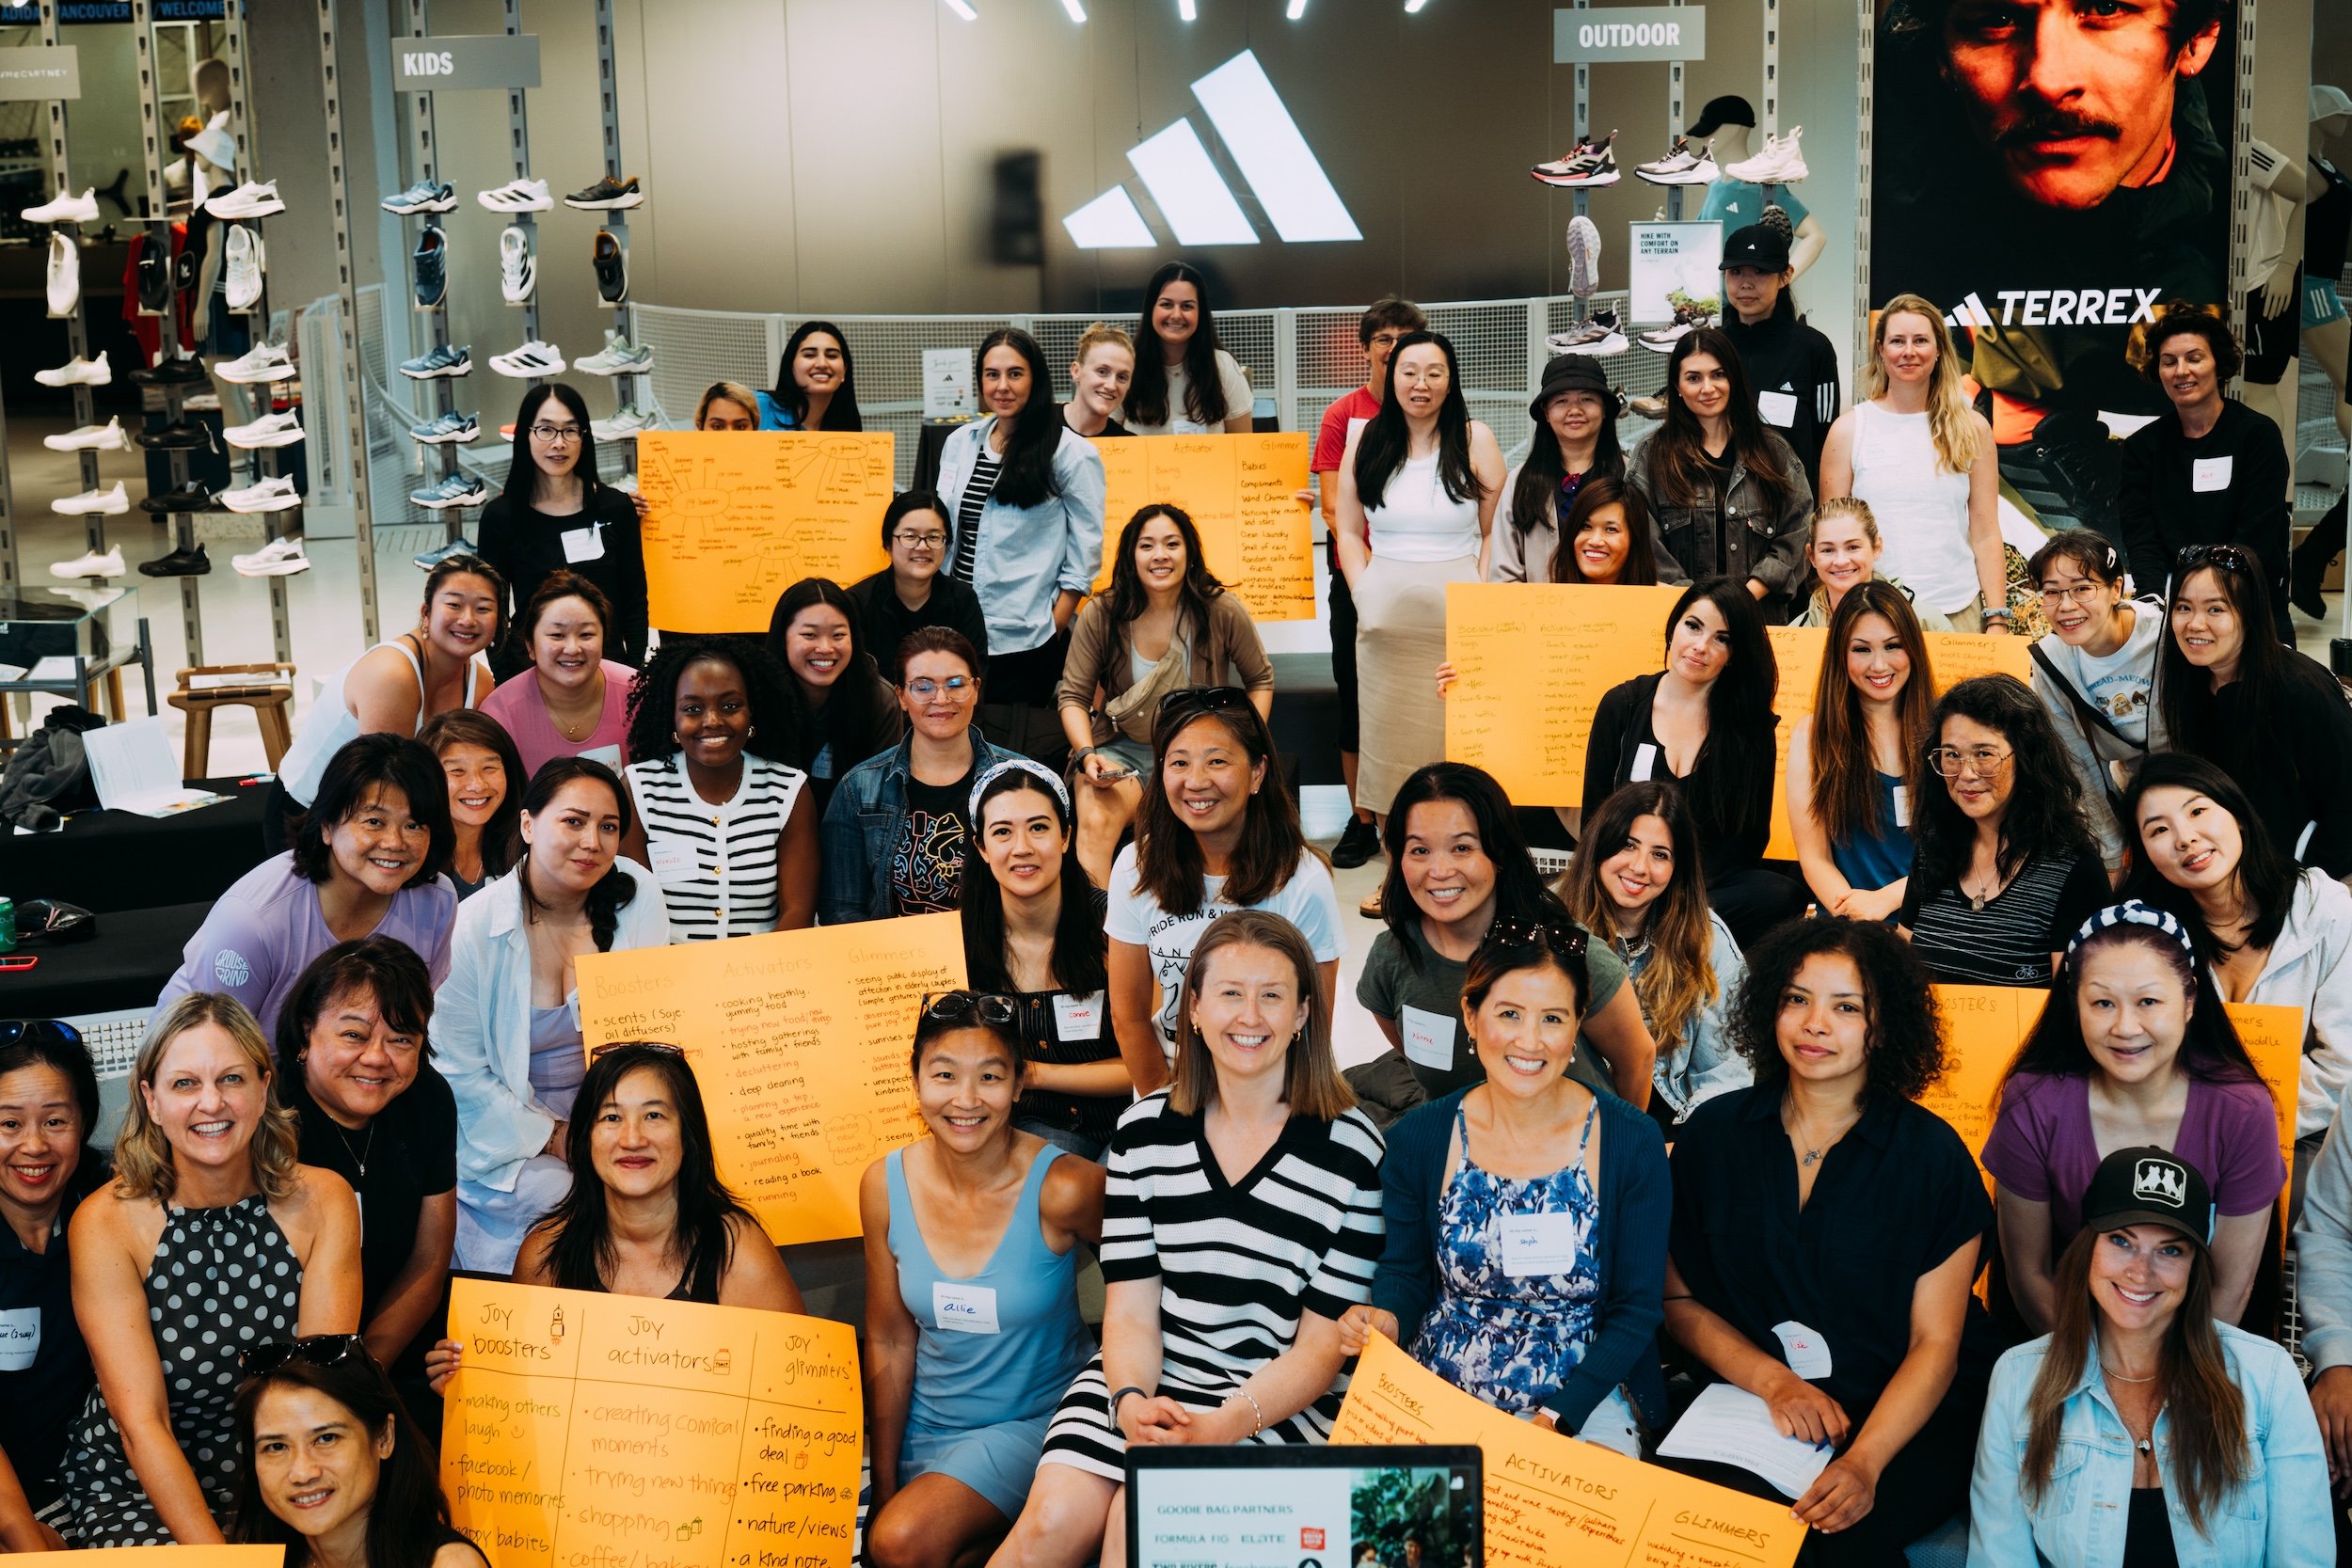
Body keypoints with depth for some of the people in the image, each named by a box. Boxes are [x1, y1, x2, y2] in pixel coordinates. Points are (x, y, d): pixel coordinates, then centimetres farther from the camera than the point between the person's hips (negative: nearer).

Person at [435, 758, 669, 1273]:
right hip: (507, 1131, -3)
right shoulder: (473, 927, -13)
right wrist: (549, 1137, -14)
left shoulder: (637, 893, -5)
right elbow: (461, 1071, -8)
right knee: (555, 1194, -28)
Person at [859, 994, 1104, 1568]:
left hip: (1036, 1421, -5)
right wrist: (883, 1490, 0)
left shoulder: (1062, 1188, -20)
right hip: (926, 1427, 5)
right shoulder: (885, 1185, -7)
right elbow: (890, 1343, 1)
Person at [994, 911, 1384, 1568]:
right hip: (1149, 1382, 3)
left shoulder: (1352, 1150, -5)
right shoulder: (1145, 1130, 6)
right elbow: (1130, 1310, 3)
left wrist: (1218, 1428, -19)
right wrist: (1133, 1403, -18)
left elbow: (1322, 1347, -5)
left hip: (1279, 1405, -3)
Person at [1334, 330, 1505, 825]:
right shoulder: (1365, 440, 7)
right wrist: (1364, 595, -3)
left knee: (1456, 742, 0)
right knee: (1388, 742, 4)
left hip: (1457, 616, -2)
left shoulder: (1475, 440, 2)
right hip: (1386, 618, 2)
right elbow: (1349, 532, 10)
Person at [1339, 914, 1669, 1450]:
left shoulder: (1632, 1143, -8)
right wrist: (1385, 1319, -14)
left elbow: (1637, 1308, -4)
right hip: (1440, 1388, 1)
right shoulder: (1417, 1140, -3)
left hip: (1583, 1398, -1)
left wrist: (1556, 1418, -13)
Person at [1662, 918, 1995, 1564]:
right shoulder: (1713, 1134, 3)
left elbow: (1935, 1345, -5)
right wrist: (1777, 1382, -9)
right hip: (1748, 1396, 2)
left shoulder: (1933, 1155, -3)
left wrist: (1865, 1462, -20)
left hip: (1904, 1415, -2)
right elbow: (1681, 1299, 8)